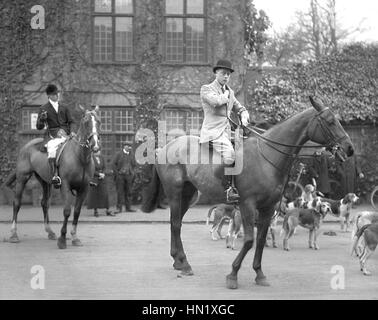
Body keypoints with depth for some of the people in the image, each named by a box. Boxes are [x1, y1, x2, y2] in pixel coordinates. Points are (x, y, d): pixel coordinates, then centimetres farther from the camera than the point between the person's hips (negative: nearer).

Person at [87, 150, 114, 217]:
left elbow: (104, 168, 12)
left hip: (101, 178, 4)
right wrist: (99, 174, -15)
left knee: (105, 194, -1)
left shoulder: (101, 158, 5)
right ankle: (95, 211, 9)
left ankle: (107, 211, 2)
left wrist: (103, 174, -6)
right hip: (93, 178, -4)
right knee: (94, 194, 0)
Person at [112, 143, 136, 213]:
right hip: (120, 175, -3)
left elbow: (134, 164, 17)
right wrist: (116, 173, -6)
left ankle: (128, 207, 12)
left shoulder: (131, 154, 11)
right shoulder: (119, 154, 0)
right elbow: (114, 164, 1)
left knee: (128, 192, 7)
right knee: (120, 192, -2)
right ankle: (119, 208, 0)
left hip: (129, 175, 3)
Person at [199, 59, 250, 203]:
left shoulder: (230, 92, 22)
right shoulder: (206, 89, 1)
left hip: (227, 132, 8)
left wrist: (244, 116, 9)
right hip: (212, 132, -8)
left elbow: (240, 108, 31)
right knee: (229, 154, -29)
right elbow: (216, 101, -20)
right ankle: (228, 188, -24)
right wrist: (225, 96, 0)